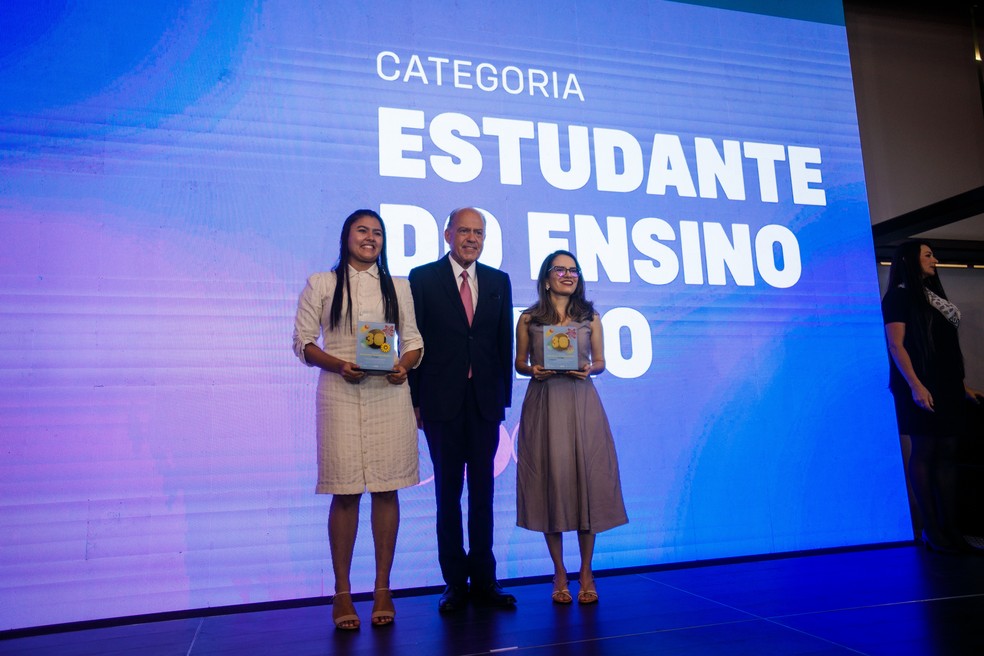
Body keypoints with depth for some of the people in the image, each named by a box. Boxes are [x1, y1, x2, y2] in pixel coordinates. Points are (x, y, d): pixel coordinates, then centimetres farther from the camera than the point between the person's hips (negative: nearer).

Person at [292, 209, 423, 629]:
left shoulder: (397, 286, 13)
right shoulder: (320, 284, 7)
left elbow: (413, 340, 12)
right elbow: (303, 341, 3)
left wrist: (405, 366, -9)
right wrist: (338, 364, -13)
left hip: (389, 394, 2)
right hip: (340, 396, -2)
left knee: (387, 490, 3)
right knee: (344, 494, -1)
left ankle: (383, 589, 14)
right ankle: (342, 593, 12)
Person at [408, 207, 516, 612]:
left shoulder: (498, 282, 10)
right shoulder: (423, 278, 2)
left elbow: (505, 342, 10)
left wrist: (504, 396, 6)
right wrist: (415, 399, -5)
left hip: (485, 401, 3)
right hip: (442, 400, -2)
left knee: (483, 491, 8)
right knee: (448, 491, 6)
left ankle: (484, 580, 18)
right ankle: (455, 582, 17)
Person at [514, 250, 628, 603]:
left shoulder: (590, 317, 9)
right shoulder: (528, 318, 6)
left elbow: (600, 361, 11)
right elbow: (520, 362, 10)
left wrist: (589, 369, -10)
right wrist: (533, 370, -11)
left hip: (582, 404, 1)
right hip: (543, 404, 0)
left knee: (586, 480, 0)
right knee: (550, 480, 1)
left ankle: (586, 574, 13)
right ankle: (559, 574, 15)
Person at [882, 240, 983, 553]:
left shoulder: (933, 296, 21)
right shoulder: (899, 296, -3)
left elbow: (948, 350, 22)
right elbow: (896, 345, -13)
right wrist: (915, 385, -22)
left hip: (947, 386, 8)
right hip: (921, 387, -8)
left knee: (947, 453, 4)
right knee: (924, 452, -7)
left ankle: (949, 526, 6)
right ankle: (931, 530, -4)